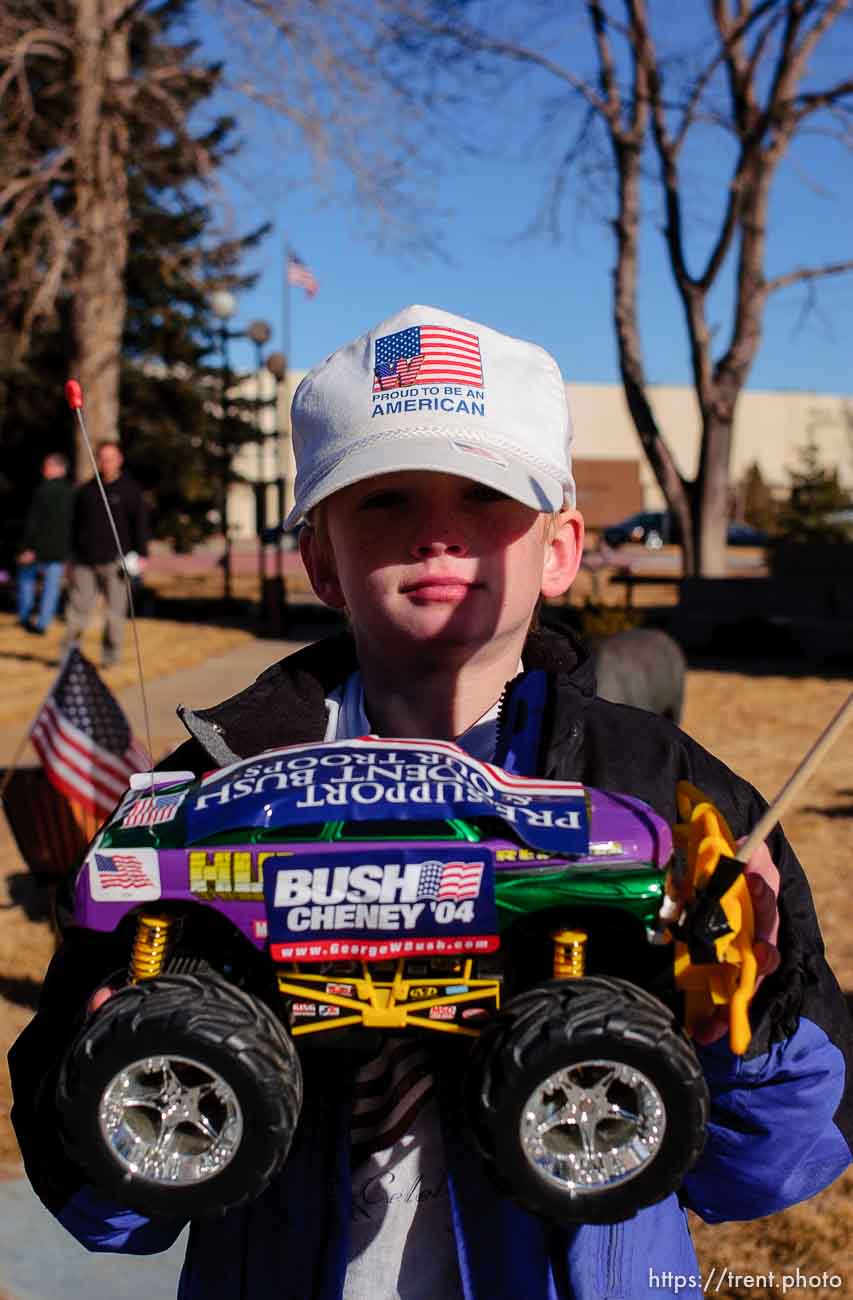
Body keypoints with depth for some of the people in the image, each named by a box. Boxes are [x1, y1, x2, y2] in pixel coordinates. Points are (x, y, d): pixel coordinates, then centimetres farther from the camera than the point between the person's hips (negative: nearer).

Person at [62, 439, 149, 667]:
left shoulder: (130, 490, 3)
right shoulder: (86, 490, 13)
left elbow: (140, 523, 0)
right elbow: (76, 525, 19)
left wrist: (141, 554, -8)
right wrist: (73, 556, 16)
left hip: (114, 562, -3)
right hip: (84, 562, 3)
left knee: (115, 610, 2)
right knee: (78, 606, -1)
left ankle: (111, 654, 11)